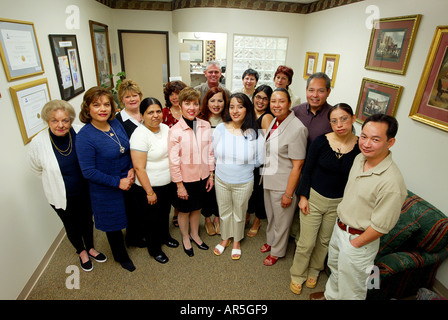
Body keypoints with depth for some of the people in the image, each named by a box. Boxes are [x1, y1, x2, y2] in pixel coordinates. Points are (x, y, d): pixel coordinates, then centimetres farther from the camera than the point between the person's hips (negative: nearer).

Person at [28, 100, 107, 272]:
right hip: (61, 196, -1)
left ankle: (90, 248, 50)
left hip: (85, 191, 1)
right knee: (72, 226, 20)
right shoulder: (38, 142, -19)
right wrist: (55, 179, 4)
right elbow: (36, 168, 1)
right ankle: (81, 252, 49)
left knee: (87, 221, 22)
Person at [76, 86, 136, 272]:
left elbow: (128, 150, 7)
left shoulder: (116, 123, -5)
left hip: (128, 182, 5)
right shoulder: (85, 136, -22)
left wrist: (132, 169, -9)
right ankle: (121, 256, 43)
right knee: (114, 223, 16)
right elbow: (88, 171, -20)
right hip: (106, 190, -5)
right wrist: (117, 182, -19)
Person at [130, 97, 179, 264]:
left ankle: (165, 236, 52)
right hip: (150, 187, -7)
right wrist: (149, 192, -19)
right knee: (152, 219, 14)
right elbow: (139, 168, -22)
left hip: (168, 183, 7)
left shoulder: (165, 128, 0)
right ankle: (154, 249, 37)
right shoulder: (140, 135, -23)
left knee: (165, 213, 26)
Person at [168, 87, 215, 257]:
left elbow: (210, 152, 3)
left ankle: (195, 235, 46)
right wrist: (179, 185, -11)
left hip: (202, 176, 4)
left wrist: (211, 175, 5)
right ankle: (185, 238, 41)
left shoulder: (205, 126, -4)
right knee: (184, 210, 16)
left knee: (197, 208, 21)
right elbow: (173, 161, -13)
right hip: (185, 179, -3)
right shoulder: (175, 130, -16)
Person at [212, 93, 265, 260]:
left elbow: (259, 161, -5)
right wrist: (226, 164, -1)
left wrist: (241, 164, -5)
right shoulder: (220, 129, -10)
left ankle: (237, 241, 45)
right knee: (224, 211, 20)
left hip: (243, 183, -2)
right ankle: (225, 238, 47)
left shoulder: (255, 133, -15)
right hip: (221, 180, 2)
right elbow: (214, 153, 3)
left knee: (239, 213, 19)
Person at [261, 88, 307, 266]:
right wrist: (265, 175, 15)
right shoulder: (274, 121, 2)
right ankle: (270, 241, 50)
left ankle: (277, 251, 38)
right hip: (269, 179, 7)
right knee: (270, 214, 25)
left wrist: (289, 193, -18)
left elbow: (297, 165, -21)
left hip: (283, 184, -7)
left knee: (281, 220, 14)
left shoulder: (297, 128, -23)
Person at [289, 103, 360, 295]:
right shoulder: (321, 142, -13)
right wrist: (303, 196, -6)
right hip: (314, 198, -1)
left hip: (339, 204, 2)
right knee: (306, 242, 7)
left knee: (324, 241, 20)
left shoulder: (360, 147, -10)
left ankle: (314, 270, 47)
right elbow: (307, 170, -5)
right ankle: (297, 275, 33)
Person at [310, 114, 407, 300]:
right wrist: (340, 223, 12)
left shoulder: (392, 182, -33)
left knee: (351, 291, 17)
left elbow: (380, 226, -25)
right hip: (339, 227, 8)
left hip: (359, 241, -8)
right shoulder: (360, 158, -7)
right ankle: (331, 295, 60)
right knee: (335, 269, 33)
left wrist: (354, 244, -13)